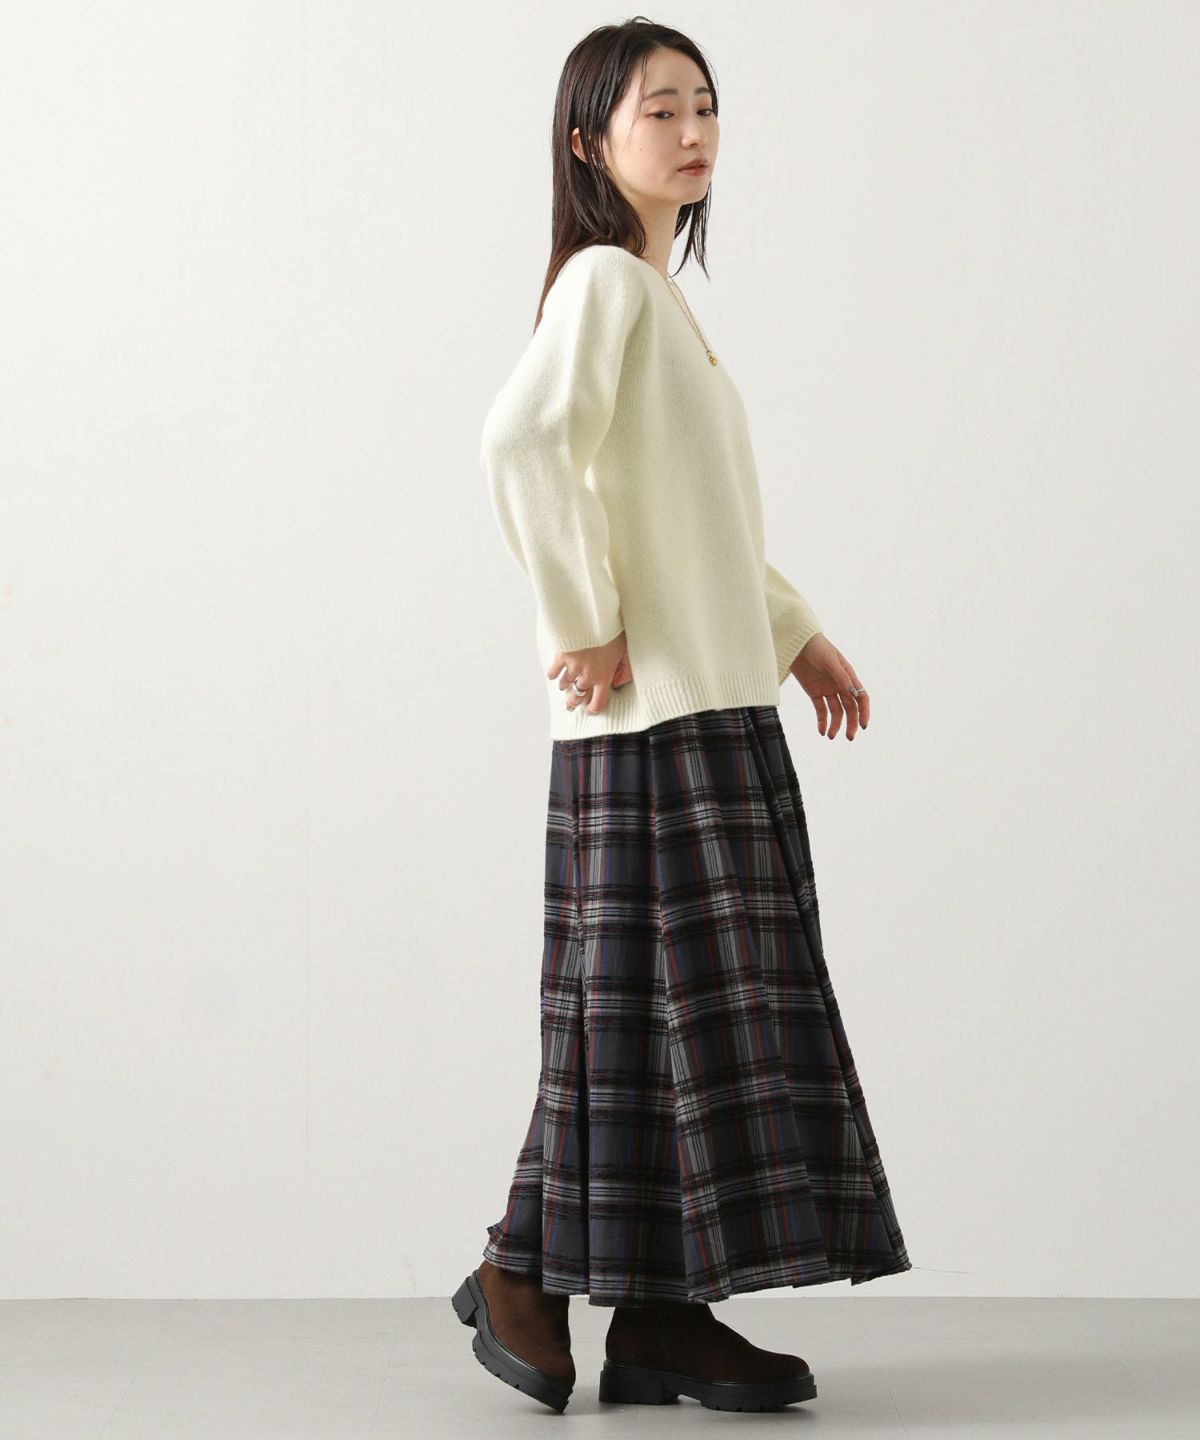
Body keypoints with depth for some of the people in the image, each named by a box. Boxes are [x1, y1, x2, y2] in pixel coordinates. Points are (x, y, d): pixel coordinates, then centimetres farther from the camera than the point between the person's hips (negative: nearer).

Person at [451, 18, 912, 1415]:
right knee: (663, 998, -5)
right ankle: (525, 1269, 7)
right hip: (651, 720, -9)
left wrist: (795, 629, 21)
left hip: (721, 703, 9)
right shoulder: (605, 281, -9)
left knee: (701, 1005, 7)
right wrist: (586, 626, -21)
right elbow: (522, 443, -27)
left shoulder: (663, 296, 20)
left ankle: (661, 1313, 11)